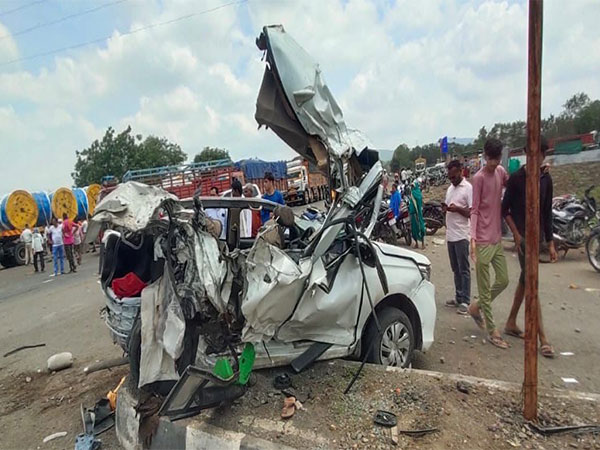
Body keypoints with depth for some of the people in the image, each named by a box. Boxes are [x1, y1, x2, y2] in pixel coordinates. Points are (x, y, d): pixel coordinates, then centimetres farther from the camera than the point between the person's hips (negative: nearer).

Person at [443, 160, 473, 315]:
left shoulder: (468, 188, -9)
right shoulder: (450, 188, 15)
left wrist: (457, 209, -22)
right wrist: (445, 208, 0)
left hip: (461, 235, -7)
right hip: (450, 234, 8)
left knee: (464, 270, -1)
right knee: (455, 269, 14)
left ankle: (465, 301, 7)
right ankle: (458, 297, 24)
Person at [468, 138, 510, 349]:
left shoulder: (501, 171, 8)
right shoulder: (479, 177, -12)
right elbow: (475, 210, -13)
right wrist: (473, 238, -22)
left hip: (497, 238, 7)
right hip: (483, 241, -7)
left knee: (503, 281, 16)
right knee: (485, 288, 2)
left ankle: (476, 306, 34)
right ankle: (492, 331, 13)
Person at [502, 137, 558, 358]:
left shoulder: (546, 179, 7)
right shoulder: (517, 178, -9)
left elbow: (547, 213, 10)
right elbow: (505, 209, -7)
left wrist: (550, 243, 8)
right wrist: (516, 235, -12)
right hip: (523, 236, -6)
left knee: (525, 280, 13)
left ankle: (511, 323, 26)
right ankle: (543, 339, -3)